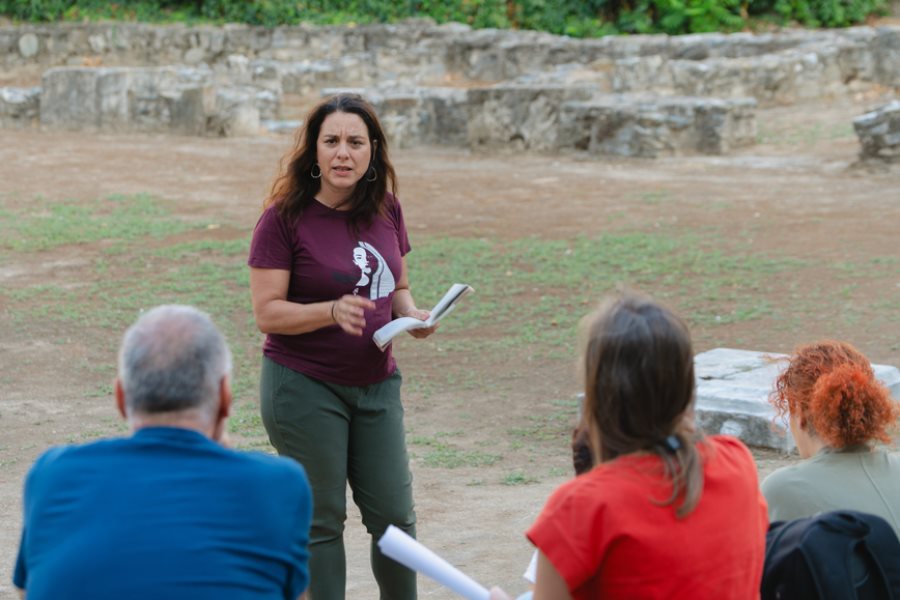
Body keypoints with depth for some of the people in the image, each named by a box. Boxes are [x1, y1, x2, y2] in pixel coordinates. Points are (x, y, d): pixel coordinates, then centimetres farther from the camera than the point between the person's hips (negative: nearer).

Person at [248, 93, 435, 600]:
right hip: (305, 386, -5)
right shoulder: (286, 216, -12)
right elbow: (267, 311, -14)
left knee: (394, 514, 7)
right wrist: (334, 311, -29)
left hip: (376, 383, 5)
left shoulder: (386, 209, 4)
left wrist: (413, 315, -6)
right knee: (320, 520, 4)